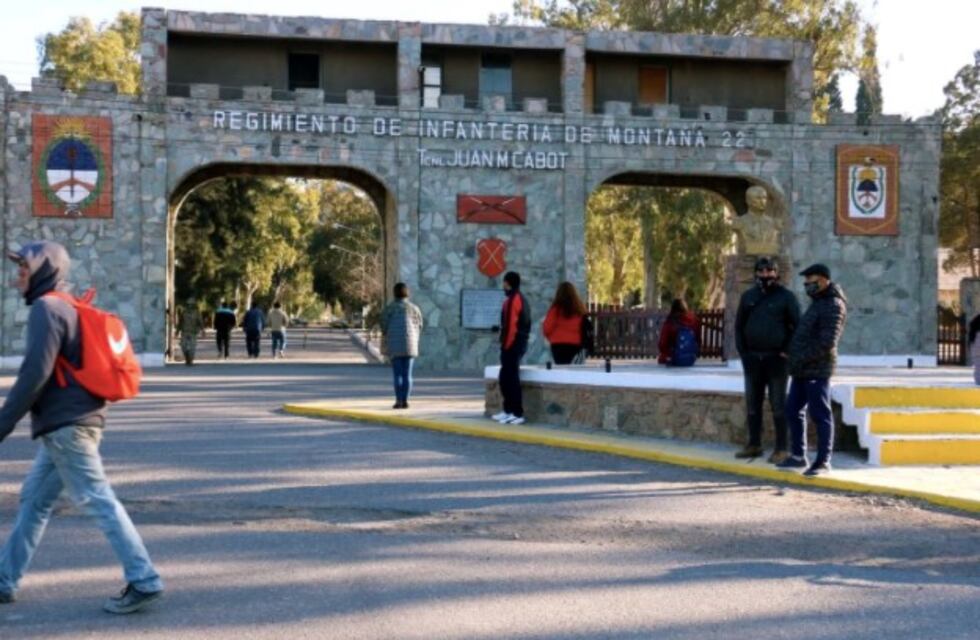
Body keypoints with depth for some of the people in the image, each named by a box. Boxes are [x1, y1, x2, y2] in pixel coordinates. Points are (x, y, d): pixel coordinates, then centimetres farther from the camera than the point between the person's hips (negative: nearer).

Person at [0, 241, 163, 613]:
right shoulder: (67, 308, 18)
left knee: (97, 501, -8)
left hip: (65, 425, -10)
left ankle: (144, 581, -8)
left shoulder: (46, 309, -11)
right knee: (34, 501, 14)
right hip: (71, 422, 10)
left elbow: (35, 373, -19)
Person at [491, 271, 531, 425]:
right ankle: (508, 411, 22)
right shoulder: (522, 299, 17)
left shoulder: (512, 300, -14)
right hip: (520, 343, 10)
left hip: (512, 344, -10)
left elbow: (511, 324, -20)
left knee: (511, 379, -8)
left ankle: (517, 414, -9)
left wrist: (506, 345, -15)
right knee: (505, 378, 16)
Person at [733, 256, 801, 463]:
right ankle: (754, 445, 18)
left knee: (778, 405, -2)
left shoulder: (786, 297, -3)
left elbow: (797, 326, -6)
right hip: (752, 359, 5)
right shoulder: (748, 297, 10)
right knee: (752, 404, 9)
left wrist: (787, 351, -11)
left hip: (776, 359, -5)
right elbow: (739, 325, 14)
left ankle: (781, 449, 2)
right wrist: (742, 351, 5)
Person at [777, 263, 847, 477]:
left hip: (817, 371, -10)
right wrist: (792, 353, 14)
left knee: (820, 415, -4)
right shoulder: (818, 303, 18)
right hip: (803, 371, 10)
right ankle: (798, 456, 21)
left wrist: (801, 358, -18)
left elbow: (827, 343, -20)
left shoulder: (833, 306, -12)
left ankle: (823, 461, 2)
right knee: (793, 411, 12)